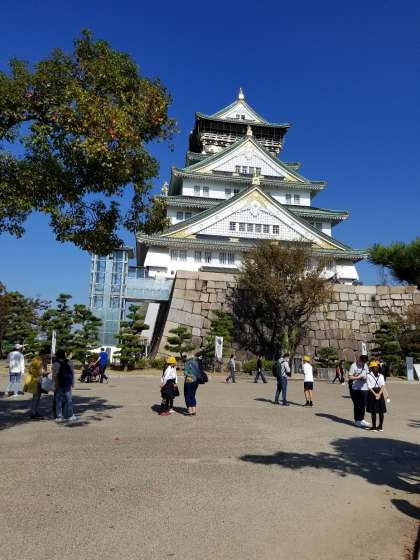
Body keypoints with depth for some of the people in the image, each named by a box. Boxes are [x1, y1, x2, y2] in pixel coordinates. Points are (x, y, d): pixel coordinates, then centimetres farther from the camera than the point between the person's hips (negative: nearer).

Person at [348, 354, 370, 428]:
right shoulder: (353, 366, -7)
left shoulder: (365, 365, 8)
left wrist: (366, 377, -7)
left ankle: (361, 420, 11)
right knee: (357, 405, 6)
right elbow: (350, 377, -9)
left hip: (364, 388, 4)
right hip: (355, 388, -4)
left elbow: (368, 374, 16)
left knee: (363, 405, 2)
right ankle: (357, 420, 16)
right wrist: (358, 377, -21)